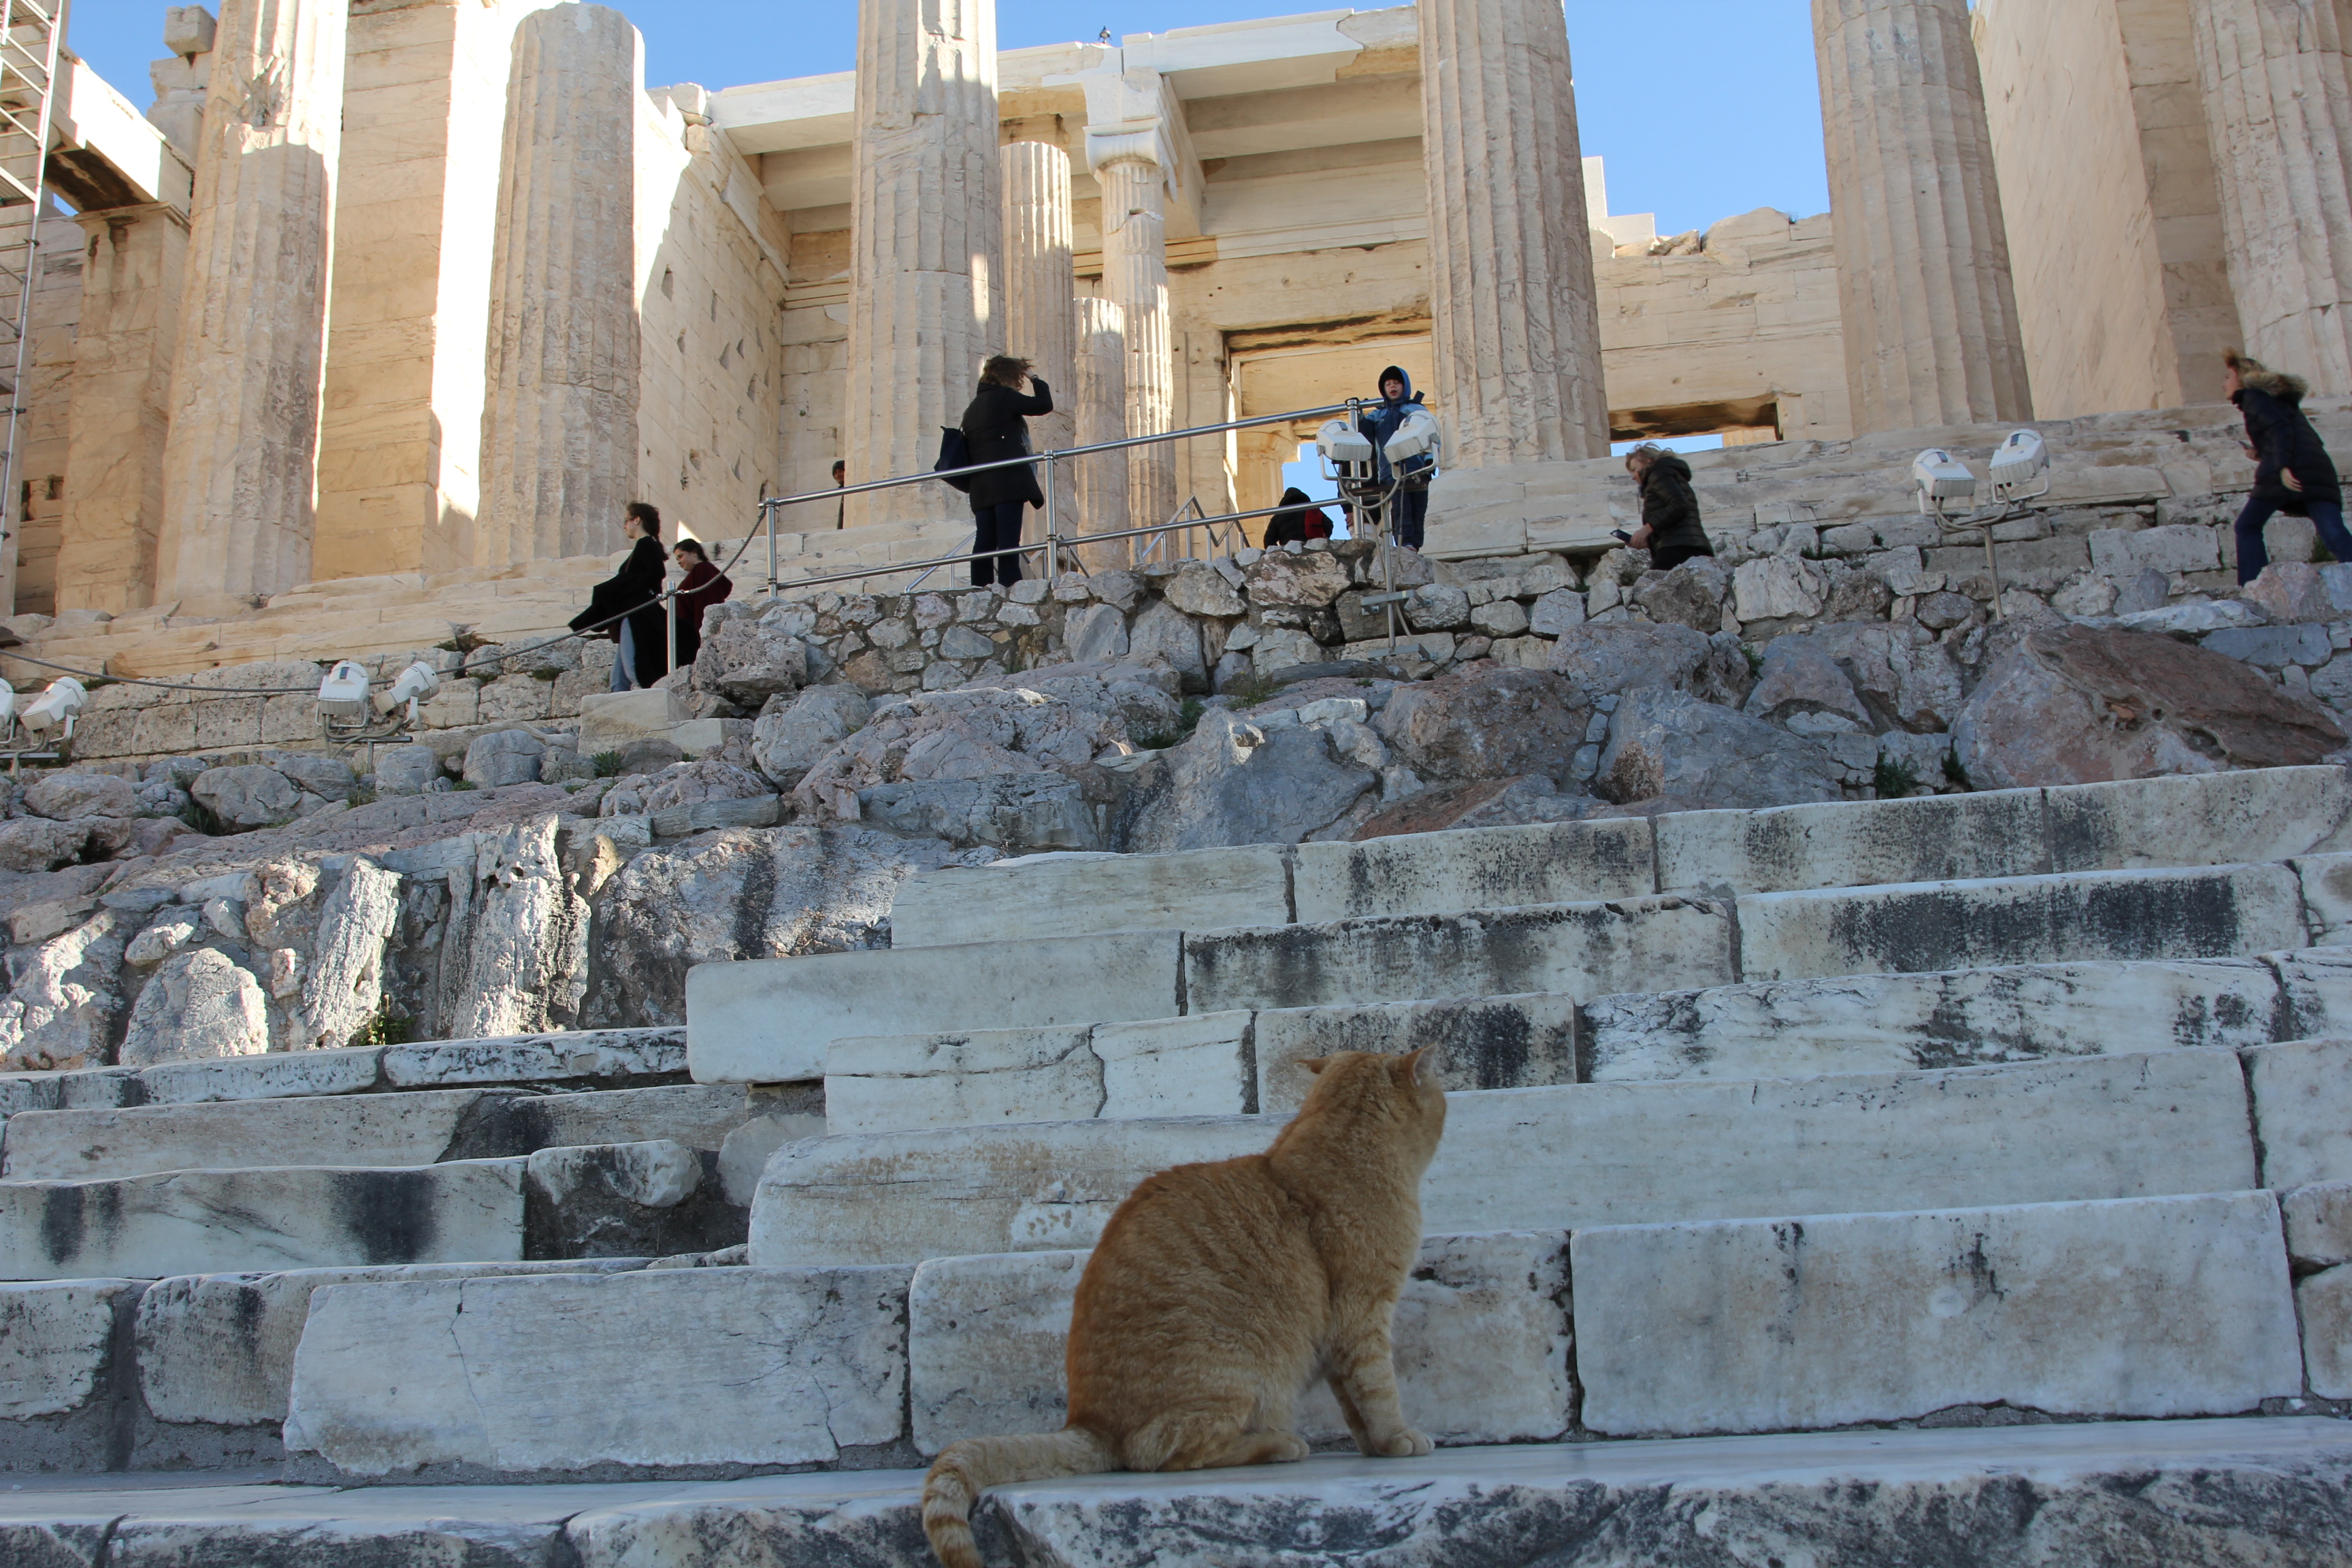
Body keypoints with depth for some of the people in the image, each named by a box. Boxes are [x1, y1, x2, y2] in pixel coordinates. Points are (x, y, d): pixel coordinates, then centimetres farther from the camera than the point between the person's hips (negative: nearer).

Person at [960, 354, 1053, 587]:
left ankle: (980, 588, -4)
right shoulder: (1003, 396, 0)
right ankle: (1009, 585, -21)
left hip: (981, 486, 7)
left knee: (984, 540, 2)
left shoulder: (973, 408, 23)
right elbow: (1044, 405, -2)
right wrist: (1035, 380, 12)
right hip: (1008, 479, -7)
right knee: (1008, 539, -13)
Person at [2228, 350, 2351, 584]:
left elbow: (2279, 428, -10)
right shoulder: (2281, 398, 33)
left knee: (2247, 527, 9)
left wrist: (2282, 465, -20)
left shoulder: (2253, 396, 8)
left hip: (2290, 472, -7)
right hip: (2321, 468, 7)